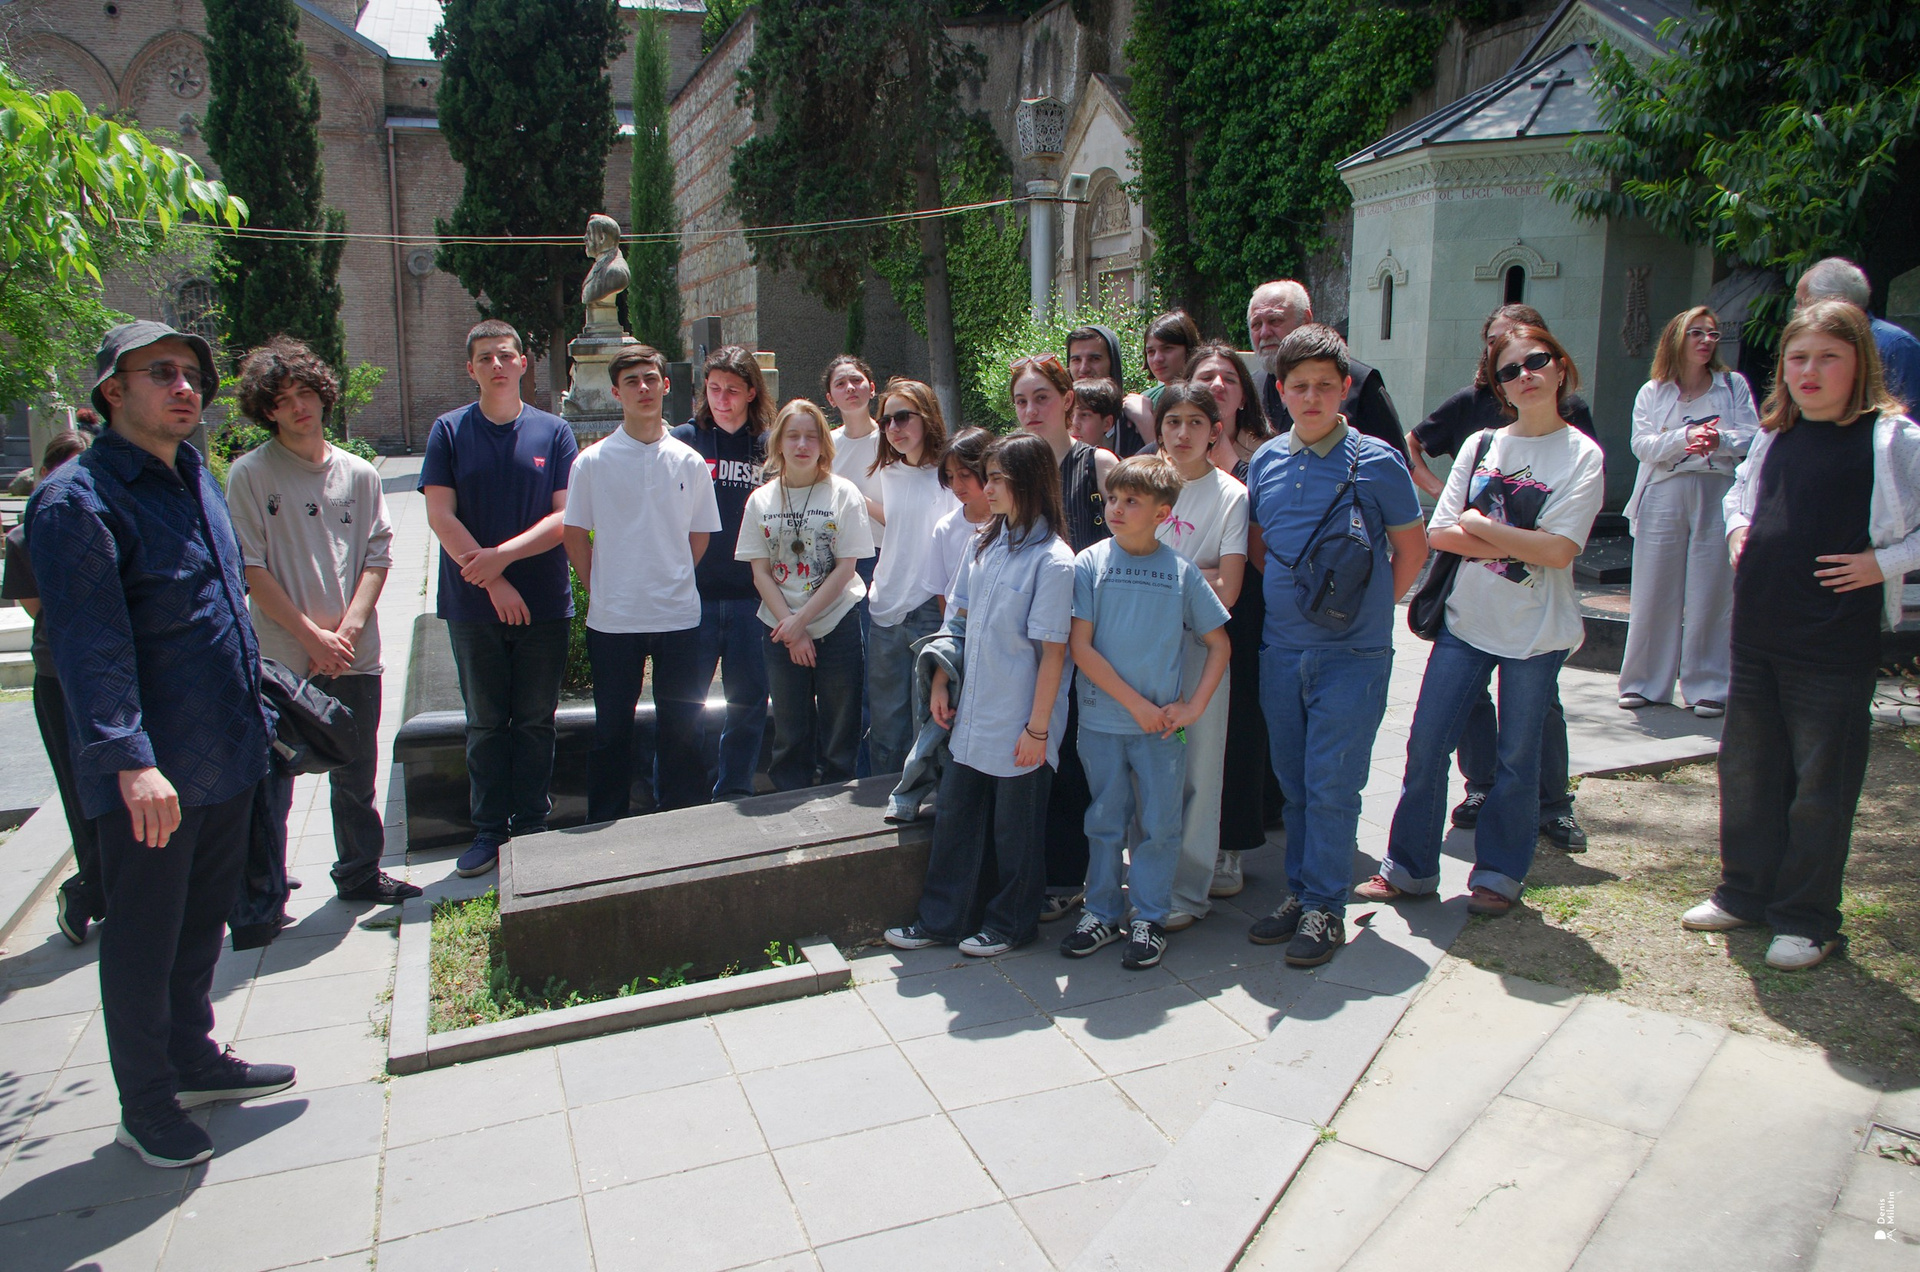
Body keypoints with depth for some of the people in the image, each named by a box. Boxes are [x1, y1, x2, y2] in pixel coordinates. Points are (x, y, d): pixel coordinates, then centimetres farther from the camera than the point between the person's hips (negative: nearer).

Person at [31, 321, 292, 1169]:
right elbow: (88, 644, -22)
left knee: (203, 923, 21)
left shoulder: (197, 478, 10)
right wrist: (130, 760, -29)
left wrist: (253, 711, 21)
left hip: (227, 758, 8)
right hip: (149, 779, -8)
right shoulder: (77, 501, -15)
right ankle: (145, 1107, 24)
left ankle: (193, 1059, 39)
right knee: (144, 940, 7)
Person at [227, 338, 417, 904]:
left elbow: (378, 555, 5)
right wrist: (314, 637, -11)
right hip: (281, 659, -3)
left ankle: (360, 873, 30)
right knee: (272, 785, 2)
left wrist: (349, 628, -8)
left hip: (354, 654, 4)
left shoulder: (359, 474, 8)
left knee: (356, 777, 14)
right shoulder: (250, 474, -2)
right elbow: (251, 570, -6)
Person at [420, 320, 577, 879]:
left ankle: (532, 829, 19)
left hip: (544, 603, 0)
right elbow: (440, 517, -5)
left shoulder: (553, 432, 3)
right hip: (474, 606, 0)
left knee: (535, 722, 8)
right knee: (486, 723, 9)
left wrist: (502, 554, -15)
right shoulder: (449, 431, 2)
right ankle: (489, 832, 19)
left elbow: (565, 517, -4)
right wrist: (493, 582, -12)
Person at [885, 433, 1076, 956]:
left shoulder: (1051, 560, -15)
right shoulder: (982, 544, 6)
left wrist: (1038, 727, -15)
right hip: (971, 717, 7)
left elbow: (1053, 652, -16)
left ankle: (1010, 924, 28)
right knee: (954, 815, 14)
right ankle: (942, 919, 28)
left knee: (1014, 828, 9)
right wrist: (941, 684, 9)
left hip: (1019, 725, -7)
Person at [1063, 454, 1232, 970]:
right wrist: (1135, 703, -10)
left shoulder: (1182, 572, -1)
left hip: (1161, 724, 0)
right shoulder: (1090, 564, -4)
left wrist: (1193, 706, -5)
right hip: (1101, 720, 0)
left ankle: (1149, 918, 22)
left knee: (1159, 825, 7)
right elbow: (1080, 647, -8)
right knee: (1105, 821, 12)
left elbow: (1219, 644, 6)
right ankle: (1102, 912, 27)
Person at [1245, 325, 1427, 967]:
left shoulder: (1376, 462, -6)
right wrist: (1284, 600, 10)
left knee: (1331, 784, -2)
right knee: (1293, 781, 12)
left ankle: (1325, 907, 11)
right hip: (1280, 650, 4)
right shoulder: (1265, 461, 6)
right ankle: (1299, 893, 25)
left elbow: (1411, 547, 4)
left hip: (1351, 654, -4)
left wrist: (1368, 607, 3)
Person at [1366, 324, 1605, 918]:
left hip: (1534, 632, -3)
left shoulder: (1582, 455, -4)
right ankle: (1409, 867, 16)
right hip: (1466, 619, 3)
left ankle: (1499, 874, 25)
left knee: (1516, 757, 8)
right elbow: (1439, 532, -1)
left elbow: (1559, 551, -16)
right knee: (1426, 745, 2)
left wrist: (1478, 525, -9)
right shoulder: (1482, 445, 7)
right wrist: (1516, 544, -13)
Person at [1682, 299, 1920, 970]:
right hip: (1756, 635, 6)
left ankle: (1808, 919, 17)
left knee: (1820, 786, 4)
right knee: (1746, 770, 15)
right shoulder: (1772, 437, 10)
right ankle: (1744, 893, 30)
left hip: (1835, 645, -6)